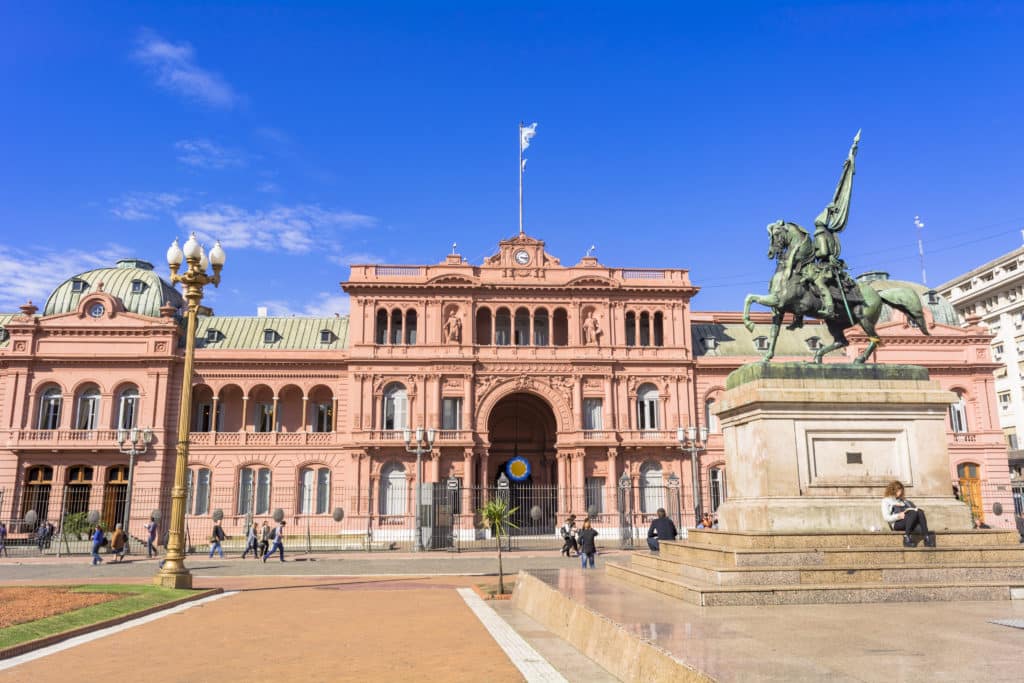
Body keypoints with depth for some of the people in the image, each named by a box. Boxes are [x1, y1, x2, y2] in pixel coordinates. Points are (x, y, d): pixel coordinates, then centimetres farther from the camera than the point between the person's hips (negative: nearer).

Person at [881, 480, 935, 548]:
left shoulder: (903, 501, 32)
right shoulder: (886, 501, 14)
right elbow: (886, 517, 1)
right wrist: (899, 516, -14)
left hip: (911, 522, 5)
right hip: (897, 523, -4)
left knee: (920, 511, -27)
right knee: (914, 512, -32)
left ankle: (927, 537, -42)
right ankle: (907, 537, -38)